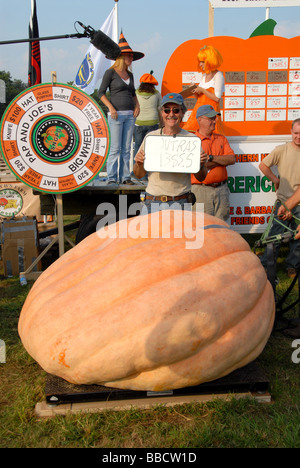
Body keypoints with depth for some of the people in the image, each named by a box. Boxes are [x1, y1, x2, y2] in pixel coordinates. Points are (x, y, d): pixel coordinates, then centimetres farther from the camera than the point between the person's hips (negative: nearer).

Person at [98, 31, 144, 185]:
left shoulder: (129, 74, 15)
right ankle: (111, 178, 2)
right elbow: (101, 92, -2)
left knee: (126, 148, 6)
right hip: (116, 115, -6)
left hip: (130, 115, 6)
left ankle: (125, 177, 12)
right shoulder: (110, 72, -2)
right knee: (115, 148, -6)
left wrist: (137, 106, 9)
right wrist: (111, 107, -14)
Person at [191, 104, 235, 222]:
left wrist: (211, 157, -10)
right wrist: (222, 160, -3)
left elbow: (232, 159, 3)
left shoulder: (221, 138, 16)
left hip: (222, 189, 5)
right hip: (201, 190, -4)